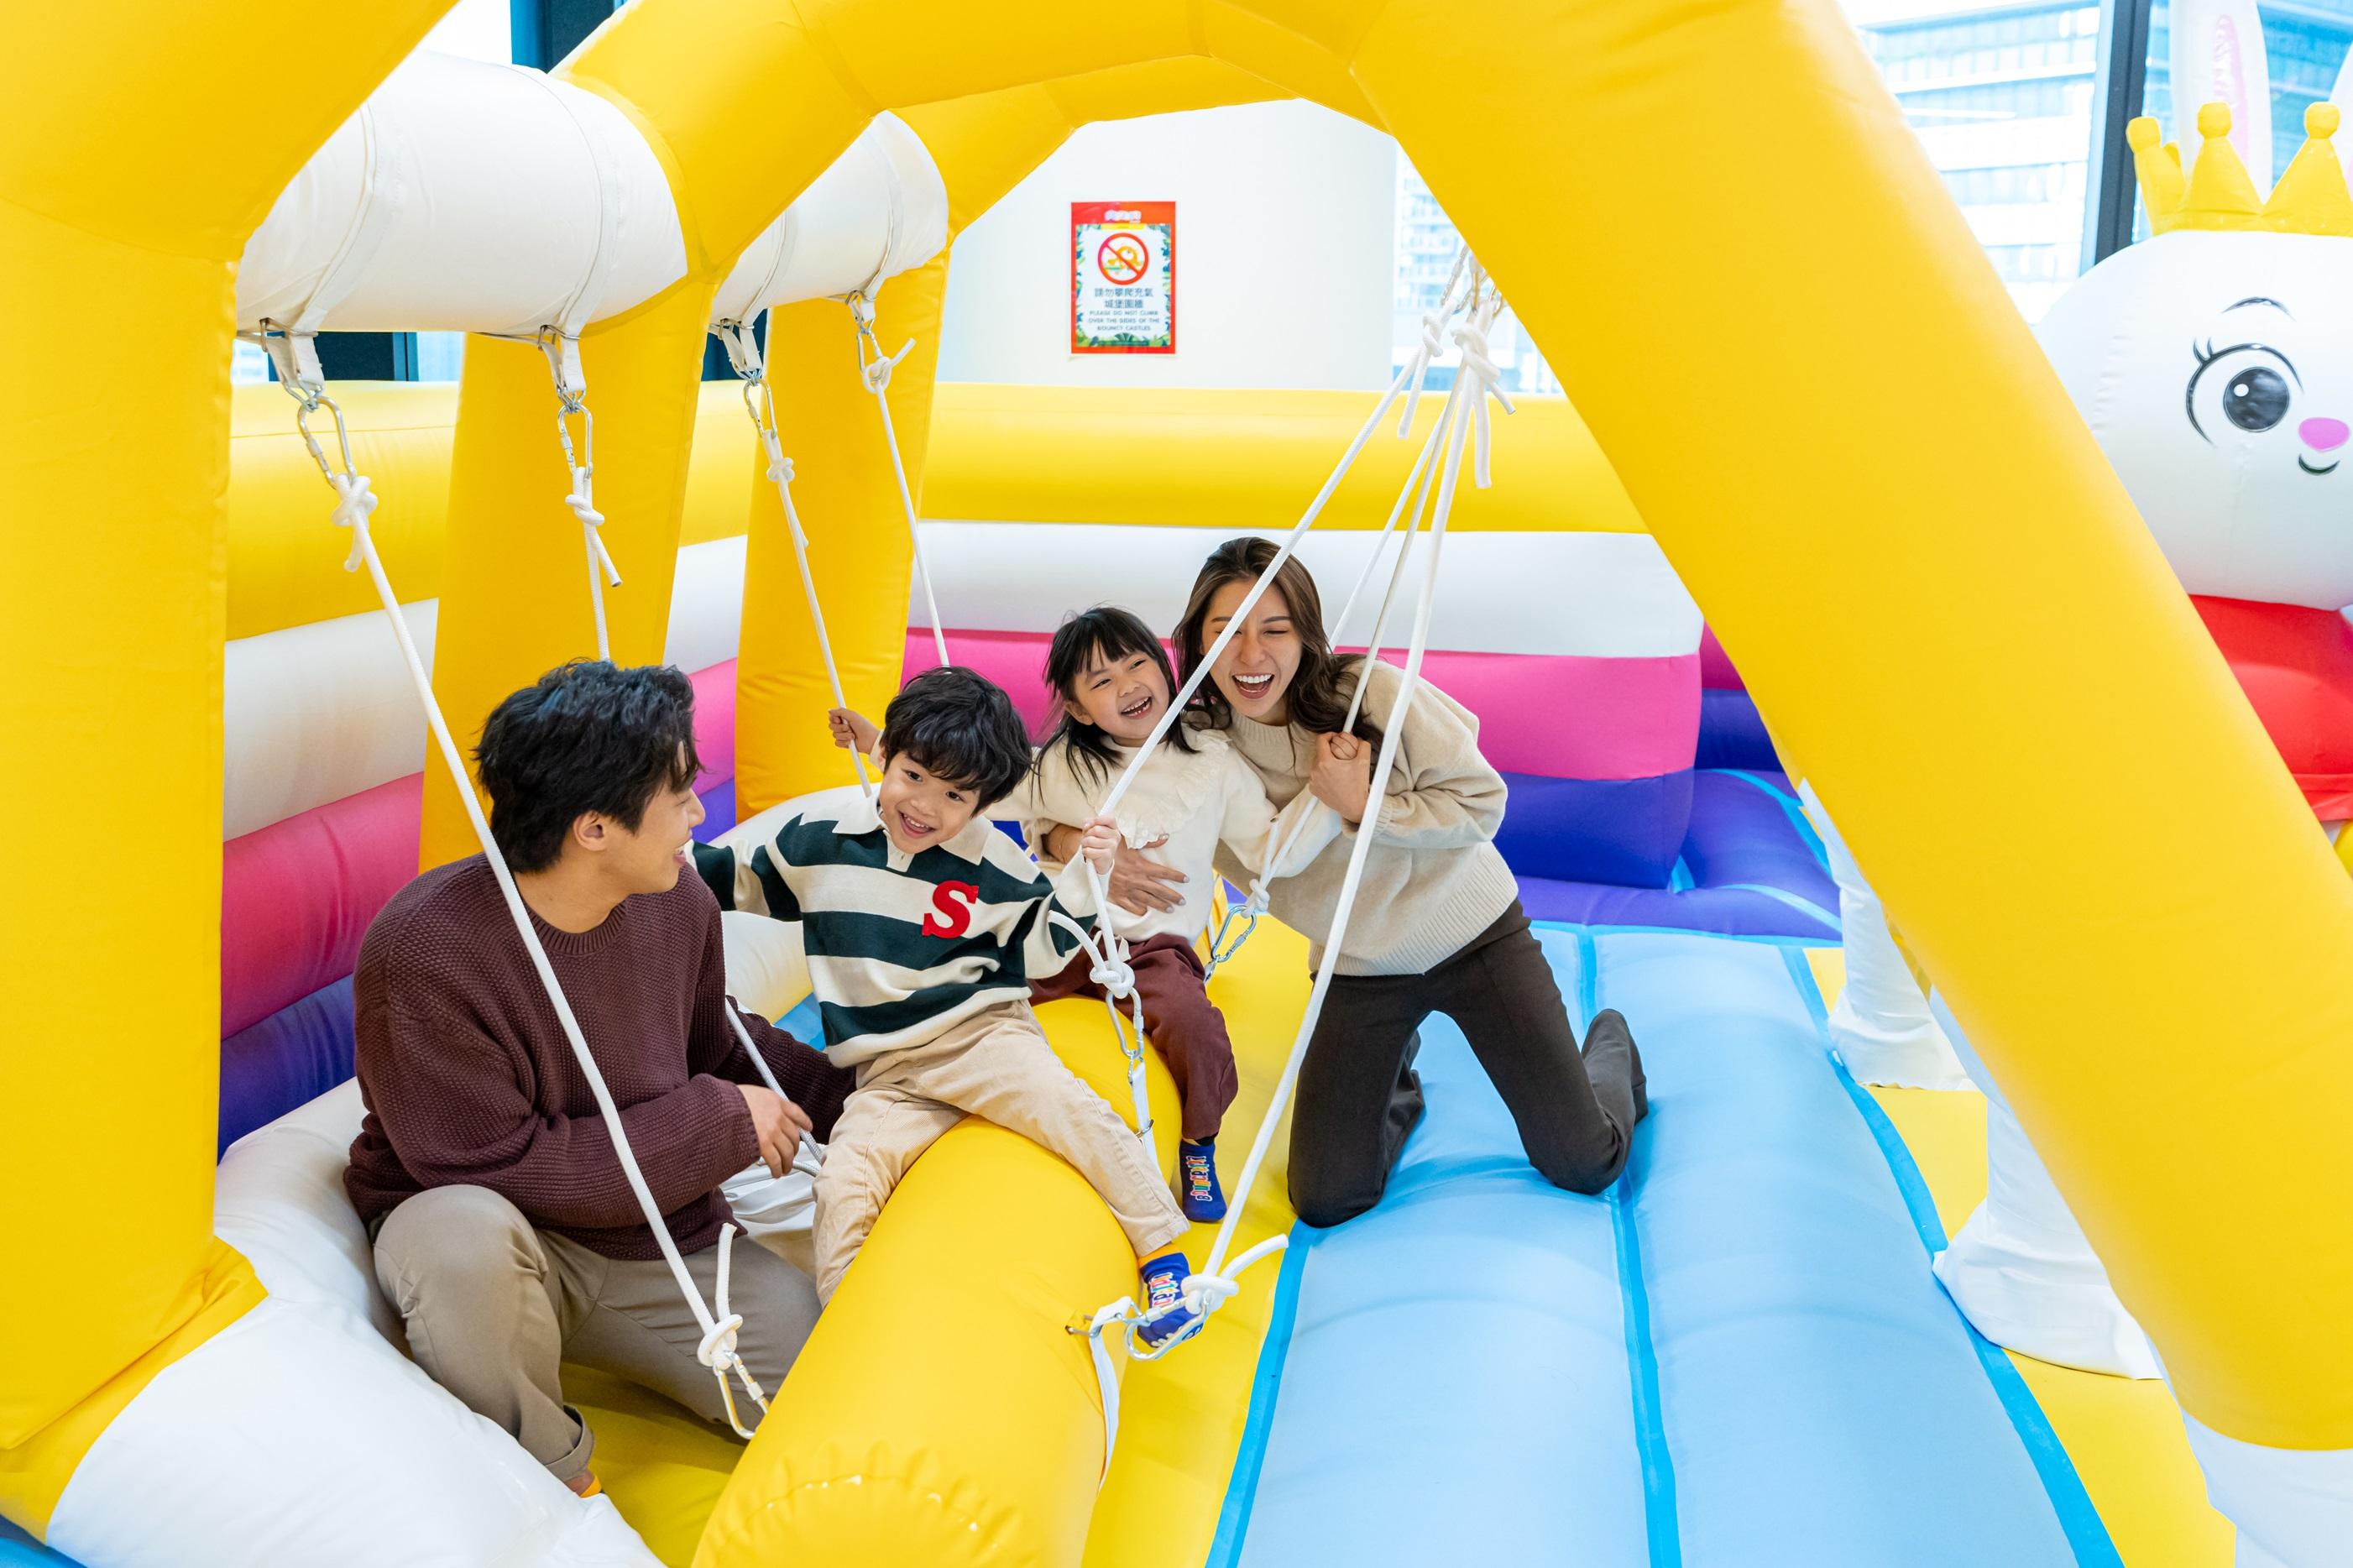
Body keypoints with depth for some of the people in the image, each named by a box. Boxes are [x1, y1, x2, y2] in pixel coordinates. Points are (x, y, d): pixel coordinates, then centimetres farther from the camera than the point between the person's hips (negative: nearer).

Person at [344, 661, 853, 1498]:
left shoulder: (678, 901, -8)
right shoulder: (424, 950, -26)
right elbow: (498, 1167, -26)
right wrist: (721, 1124, -21)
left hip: (660, 1240, 4)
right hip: (505, 1242, -3)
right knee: (468, 1232, -41)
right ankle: (552, 1475, -13)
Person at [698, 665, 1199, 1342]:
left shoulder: (995, 864, 0)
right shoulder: (818, 831, 2)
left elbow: (1041, 949, 10)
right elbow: (750, 884, 19)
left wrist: (1083, 880, -3)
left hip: (982, 1032, -2)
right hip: (887, 1073, 2)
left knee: (1076, 1111, -25)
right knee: (843, 1184, -22)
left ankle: (1163, 1253, -12)